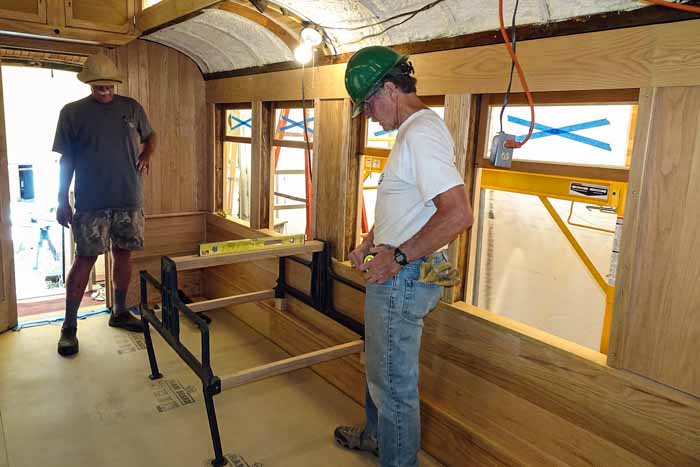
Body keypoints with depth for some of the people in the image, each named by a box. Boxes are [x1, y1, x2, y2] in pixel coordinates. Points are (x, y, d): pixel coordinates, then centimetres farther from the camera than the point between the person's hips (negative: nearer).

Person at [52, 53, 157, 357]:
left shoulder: (131, 107, 8)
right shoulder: (72, 112, 1)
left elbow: (150, 136, 23)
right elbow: (66, 160, 2)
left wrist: (147, 155, 1)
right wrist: (62, 201, 0)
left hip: (130, 199, 3)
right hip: (91, 202, -3)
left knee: (124, 254, 10)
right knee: (85, 259, -3)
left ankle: (120, 312, 26)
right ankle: (69, 326, 9)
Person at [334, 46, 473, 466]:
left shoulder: (421, 134, -21)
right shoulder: (414, 129, 13)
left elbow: (459, 214, -30)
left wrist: (398, 256, -25)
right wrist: (371, 242, 17)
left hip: (405, 277, -11)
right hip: (397, 272, 11)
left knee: (394, 381, 4)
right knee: (380, 365, 26)